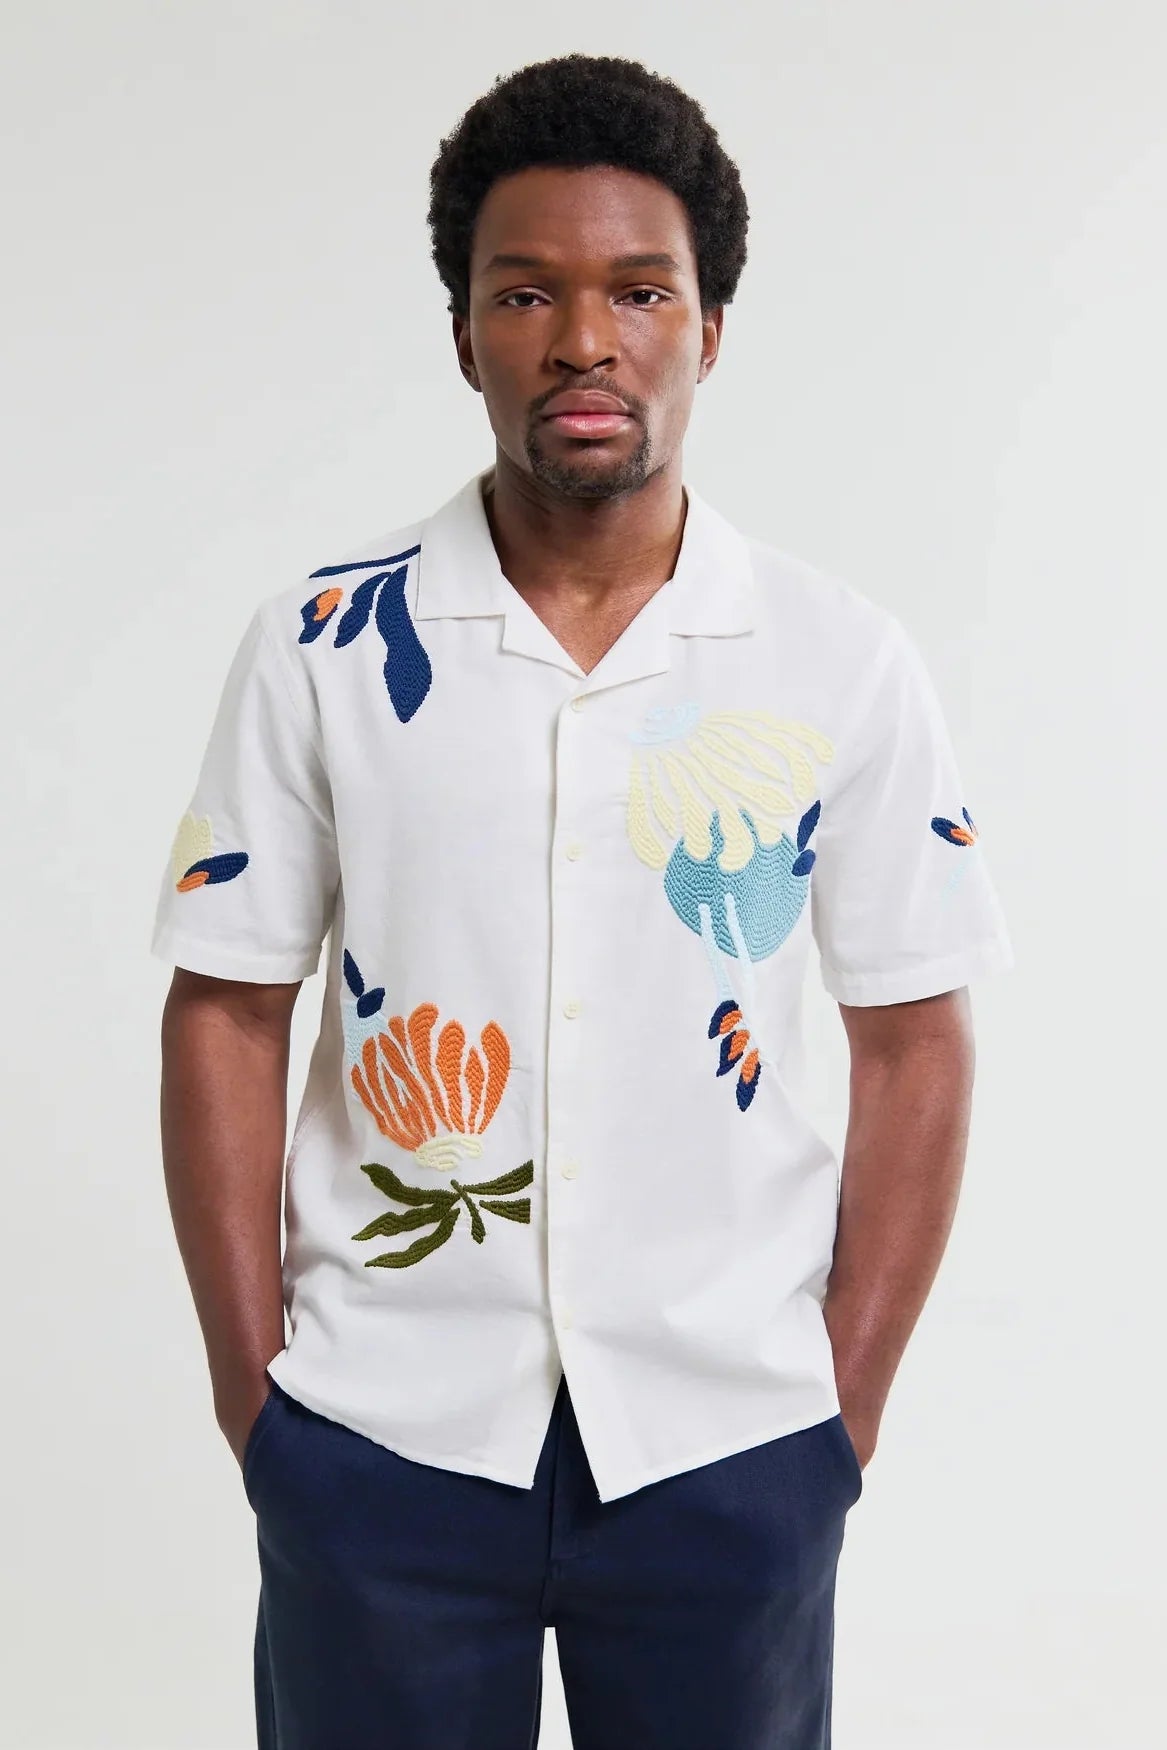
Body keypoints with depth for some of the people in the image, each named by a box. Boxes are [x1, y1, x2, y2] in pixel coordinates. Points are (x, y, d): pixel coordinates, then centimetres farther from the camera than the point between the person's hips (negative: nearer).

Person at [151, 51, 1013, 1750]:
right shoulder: (322, 643, -4)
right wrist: (250, 1388, -2)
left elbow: (914, 1043, 0)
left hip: (731, 1446, 1)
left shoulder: (847, 664, -4)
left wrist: (850, 1406, -2)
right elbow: (227, 1017, 0)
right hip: (378, 1439, 0)